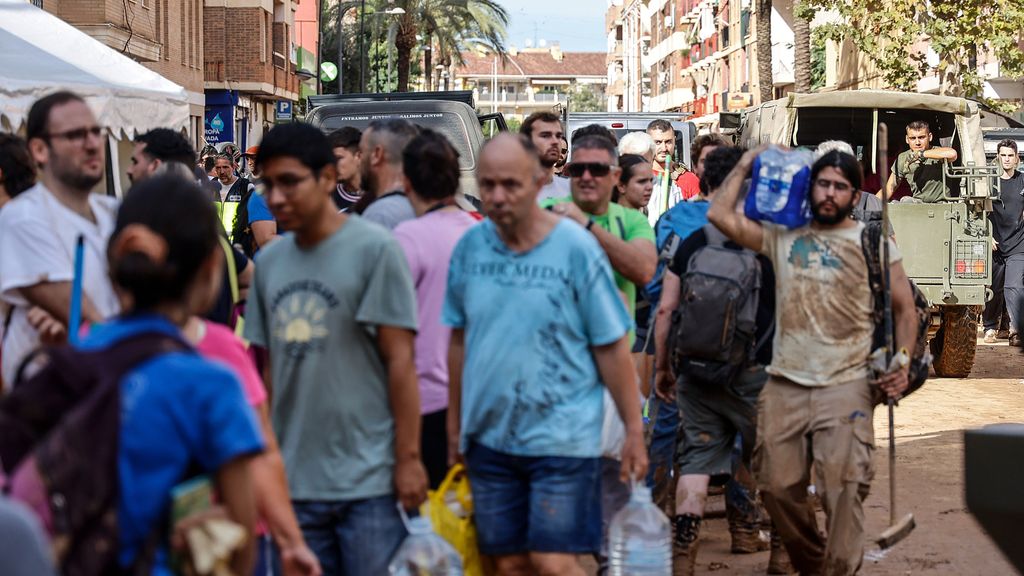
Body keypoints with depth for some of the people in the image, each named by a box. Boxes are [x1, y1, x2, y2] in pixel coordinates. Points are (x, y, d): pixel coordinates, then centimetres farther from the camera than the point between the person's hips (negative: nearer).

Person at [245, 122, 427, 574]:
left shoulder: (374, 249, -6)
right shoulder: (269, 261, 9)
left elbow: (400, 360, -8)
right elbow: (270, 367, 14)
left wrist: (408, 459, -10)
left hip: (368, 481, -5)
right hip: (294, 481, 5)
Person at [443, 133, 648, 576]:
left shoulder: (575, 247, -9)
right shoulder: (469, 247, 3)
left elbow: (612, 349, -5)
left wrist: (634, 431, -4)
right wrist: (456, 424, 16)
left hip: (562, 436, -4)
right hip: (489, 436, 4)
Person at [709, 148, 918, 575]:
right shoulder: (783, 236, 11)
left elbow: (904, 308, 7)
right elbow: (720, 215, 5)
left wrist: (903, 361, -6)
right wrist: (746, 164, 10)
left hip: (846, 386, -3)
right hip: (784, 385, 3)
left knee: (843, 491, -14)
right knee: (778, 487, 5)